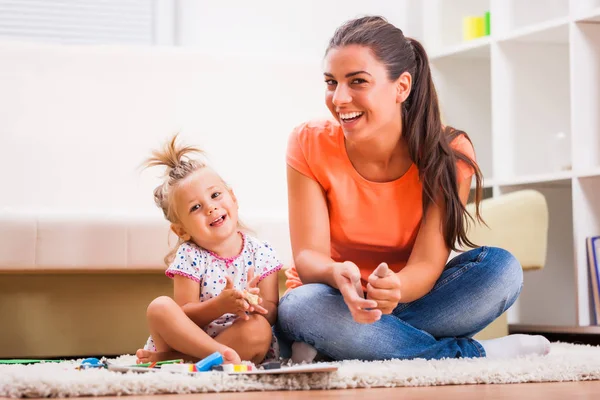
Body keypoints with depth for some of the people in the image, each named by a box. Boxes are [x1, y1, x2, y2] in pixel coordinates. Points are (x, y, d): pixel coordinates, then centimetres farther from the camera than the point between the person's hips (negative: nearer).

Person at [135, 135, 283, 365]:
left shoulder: (261, 253, 0)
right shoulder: (189, 257, -4)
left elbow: (271, 312, -3)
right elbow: (184, 317, -11)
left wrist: (253, 305, -28)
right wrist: (221, 305, -30)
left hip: (240, 340, 1)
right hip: (191, 337, -1)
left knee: (259, 330, -32)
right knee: (160, 307, -26)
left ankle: (172, 358, -27)